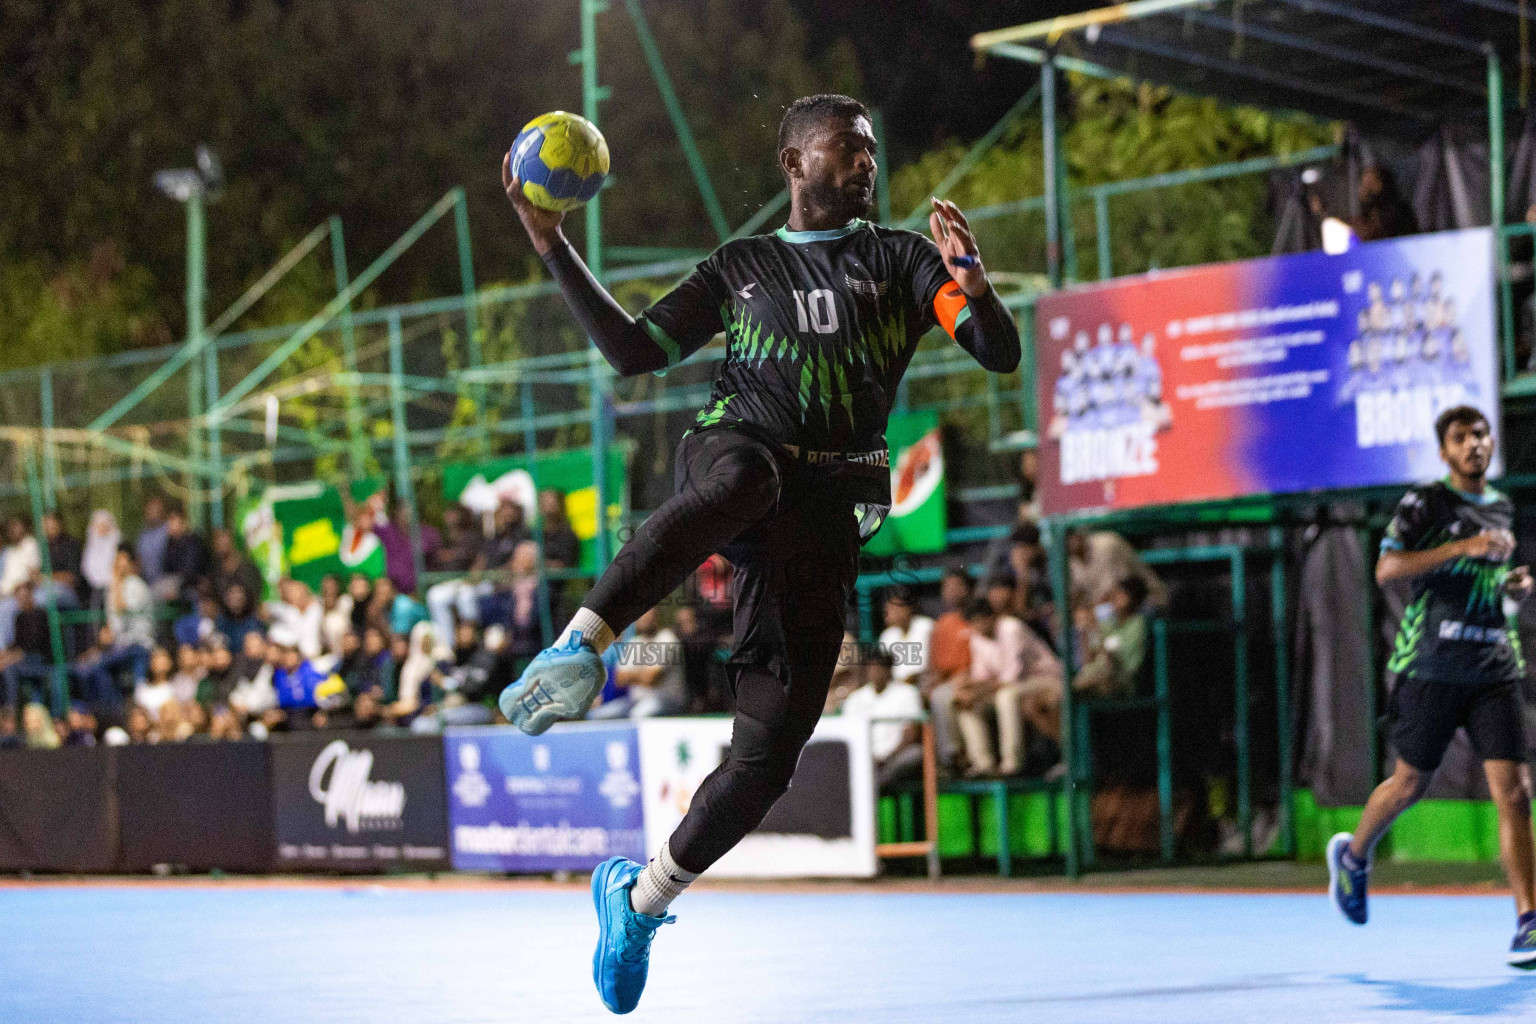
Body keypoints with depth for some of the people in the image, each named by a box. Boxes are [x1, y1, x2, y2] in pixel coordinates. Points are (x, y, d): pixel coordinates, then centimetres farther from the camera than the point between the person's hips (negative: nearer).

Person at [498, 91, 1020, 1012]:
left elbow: (1001, 354, 4)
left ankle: (642, 898, 12)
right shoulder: (739, 268, 21)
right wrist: (555, 248, 12)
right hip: (734, 448, 0)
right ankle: (583, 645, -54)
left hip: (824, 512, 1)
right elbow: (633, 351, 20)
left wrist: (973, 284, -18)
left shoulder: (900, 259, 16)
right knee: (741, 480, -43)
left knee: (772, 747, -7)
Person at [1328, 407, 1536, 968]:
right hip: (1433, 665, -4)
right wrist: (1462, 546, -23)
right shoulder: (1425, 502, -3)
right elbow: (1387, 568, -16)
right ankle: (1353, 854, 40)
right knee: (1411, 783, 10)